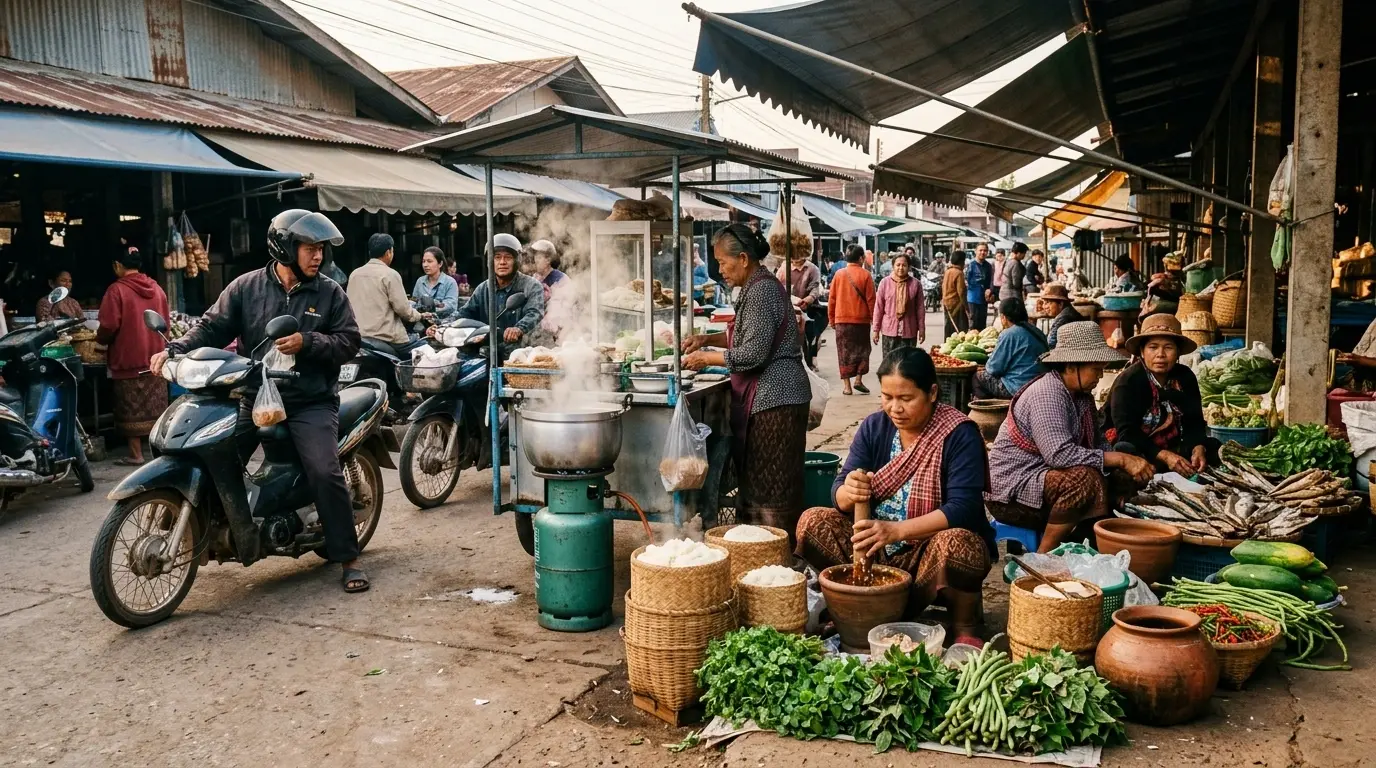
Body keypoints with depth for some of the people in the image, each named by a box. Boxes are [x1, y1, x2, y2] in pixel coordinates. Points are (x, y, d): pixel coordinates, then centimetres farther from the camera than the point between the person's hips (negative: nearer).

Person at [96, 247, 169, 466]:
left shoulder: (117, 290, -11)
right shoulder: (157, 289, 7)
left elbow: (109, 326, -14)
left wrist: (100, 339, 6)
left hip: (128, 359, -5)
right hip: (155, 358, 5)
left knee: (132, 409, 1)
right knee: (156, 408, 10)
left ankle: (136, 454, 4)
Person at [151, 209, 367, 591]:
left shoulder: (329, 292, 3)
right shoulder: (245, 287, 5)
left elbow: (349, 341, -3)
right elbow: (212, 328, 0)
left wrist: (306, 343, -18)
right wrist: (173, 350, -16)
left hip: (312, 402, -2)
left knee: (325, 473, -18)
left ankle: (348, 559, -6)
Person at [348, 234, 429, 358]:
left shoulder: (354, 274, 11)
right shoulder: (390, 274, -8)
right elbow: (403, 308, -9)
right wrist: (420, 315, 9)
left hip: (360, 338, 7)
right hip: (388, 338, -7)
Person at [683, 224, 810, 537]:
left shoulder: (761, 291, -16)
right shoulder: (760, 286, 15)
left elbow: (753, 354, -20)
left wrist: (706, 358, -9)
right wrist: (708, 339, 15)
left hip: (773, 399, -10)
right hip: (771, 397, 10)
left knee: (771, 489, -5)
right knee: (757, 480, 14)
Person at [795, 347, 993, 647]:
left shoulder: (959, 434, -12)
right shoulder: (873, 427, 1)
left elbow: (963, 508, -22)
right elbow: (839, 494, -3)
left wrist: (896, 530, -34)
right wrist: (849, 492, -29)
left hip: (930, 552, -4)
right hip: (876, 550, 4)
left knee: (954, 544, -36)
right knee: (812, 522, -14)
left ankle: (966, 625, -7)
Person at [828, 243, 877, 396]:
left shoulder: (839, 274, 0)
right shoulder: (865, 274, -5)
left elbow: (831, 299, 3)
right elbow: (871, 299, -5)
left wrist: (831, 318, 13)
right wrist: (874, 318, 5)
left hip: (842, 319, 1)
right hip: (861, 319, -1)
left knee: (844, 352, 6)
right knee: (862, 350, 14)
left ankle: (846, 386, 4)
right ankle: (858, 380, 4)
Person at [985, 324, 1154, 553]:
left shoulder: (1082, 395, 9)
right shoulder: (1047, 393, -20)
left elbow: (1096, 443, 13)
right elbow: (1060, 454, -31)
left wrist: (1130, 464, -6)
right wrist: (1121, 459, -26)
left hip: (1041, 478, 10)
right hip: (1011, 489, -10)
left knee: (1125, 481, 1)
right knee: (1087, 480, -31)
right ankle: (1044, 557, -19)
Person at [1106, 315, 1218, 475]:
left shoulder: (1185, 377, 3)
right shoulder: (1128, 382, -15)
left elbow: (1193, 422, 0)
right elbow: (1128, 433, -23)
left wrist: (1198, 448, -23)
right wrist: (1164, 456, -36)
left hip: (1173, 447, 6)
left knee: (1214, 448, -10)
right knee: (1125, 452, -36)